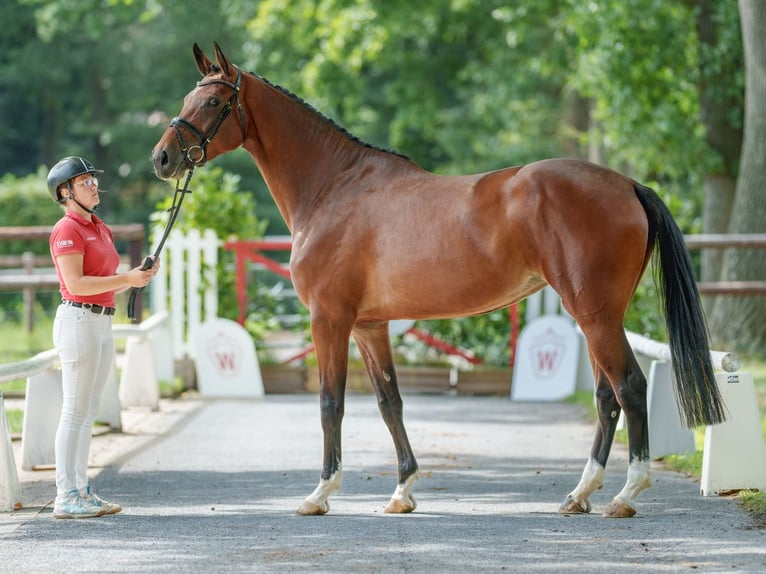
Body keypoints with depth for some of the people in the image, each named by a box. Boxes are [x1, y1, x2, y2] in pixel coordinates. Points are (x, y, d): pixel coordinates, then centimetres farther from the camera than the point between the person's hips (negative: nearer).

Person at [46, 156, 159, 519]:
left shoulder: (100, 229, 17)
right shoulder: (67, 230, -10)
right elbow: (76, 283, -19)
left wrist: (140, 275, 4)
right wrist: (126, 279, -19)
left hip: (102, 322, 9)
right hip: (78, 320, -9)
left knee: (88, 411, 10)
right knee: (75, 411, -8)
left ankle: (80, 490, 13)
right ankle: (66, 498, -7)